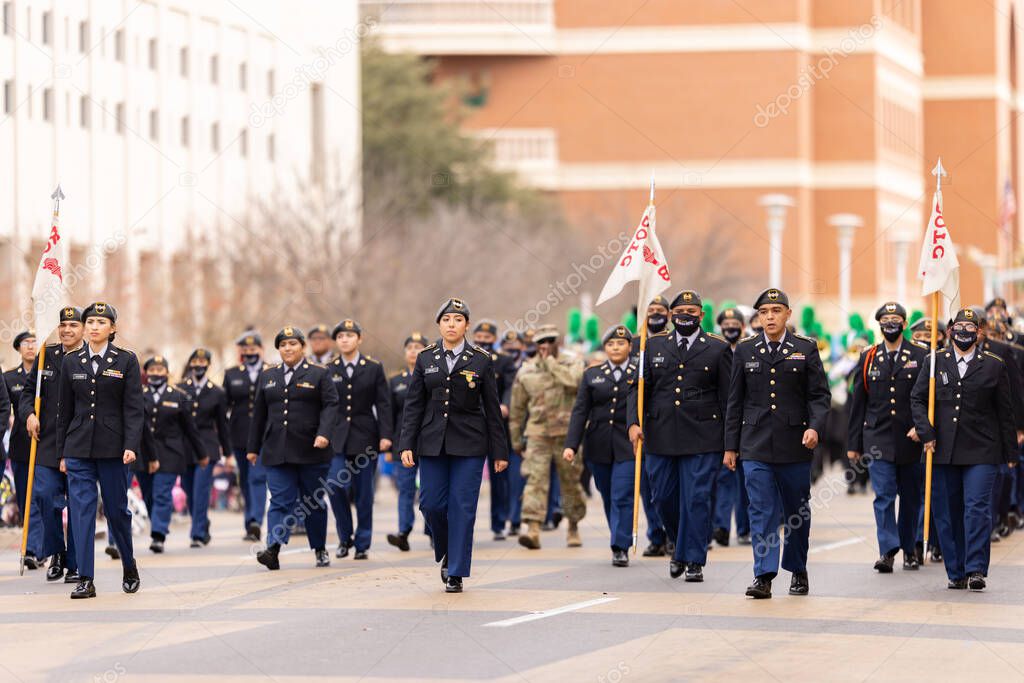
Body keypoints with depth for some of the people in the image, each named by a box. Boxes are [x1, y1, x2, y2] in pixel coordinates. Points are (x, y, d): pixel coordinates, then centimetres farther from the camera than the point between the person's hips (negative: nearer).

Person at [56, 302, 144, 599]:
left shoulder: (126, 361, 1)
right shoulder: (71, 362, 8)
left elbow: (134, 408, -3)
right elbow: (65, 410, 11)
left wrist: (131, 446, -14)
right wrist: (62, 452, 9)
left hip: (112, 447, -2)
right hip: (79, 447, 2)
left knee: (117, 509, 6)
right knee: (82, 510, -5)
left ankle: (130, 568, 28)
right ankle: (85, 579, -6)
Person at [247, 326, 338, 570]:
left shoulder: (319, 374, 3)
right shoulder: (268, 376, 14)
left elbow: (331, 405, -7)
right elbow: (259, 413, 17)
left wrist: (324, 433, -22)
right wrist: (253, 447, 15)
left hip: (311, 450, -2)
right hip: (277, 453, 2)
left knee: (314, 502, 7)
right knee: (281, 501, -10)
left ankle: (320, 550, 21)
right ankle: (273, 549, -24)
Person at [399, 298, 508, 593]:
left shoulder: (481, 360, 1)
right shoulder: (425, 358, 6)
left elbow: (492, 408, 3)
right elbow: (413, 405, 5)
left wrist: (499, 451, 1)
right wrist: (407, 445, -3)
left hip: (469, 444, -2)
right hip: (432, 443, 2)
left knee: (462, 507, -4)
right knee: (431, 504, 0)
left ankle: (456, 573, 2)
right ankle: (447, 554, 27)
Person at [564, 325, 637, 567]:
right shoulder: (592, 375, 9)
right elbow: (580, 411, 4)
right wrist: (571, 445, -5)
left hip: (628, 446, -3)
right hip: (598, 446, 3)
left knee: (622, 496, -12)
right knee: (608, 497, 10)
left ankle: (620, 548, -9)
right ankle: (620, 543, 24)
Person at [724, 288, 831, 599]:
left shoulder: (805, 349, 3)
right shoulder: (745, 350, 7)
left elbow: (820, 395, 1)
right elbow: (736, 400, 10)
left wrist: (815, 427, -17)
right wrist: (731, 445, 8)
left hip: (794, 445, 0)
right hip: (756, 444, 0)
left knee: (797, 511, 9)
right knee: (762, 510, -8)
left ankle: (798, 570, 24)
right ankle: (764, 576, -11)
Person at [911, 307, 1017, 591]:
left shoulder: (994, 366, 5)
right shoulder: (936, 362, 9)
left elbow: (1005, 413, 7)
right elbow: (917, 399, 11)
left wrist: (1010, 452, 5)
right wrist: (926, 433, -4)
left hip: (981, 452, -2)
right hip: (943, 451, 2)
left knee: (978, 508, -12)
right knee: (947, 513, 3)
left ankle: (976, 570, -13)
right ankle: (956, 573, 11)